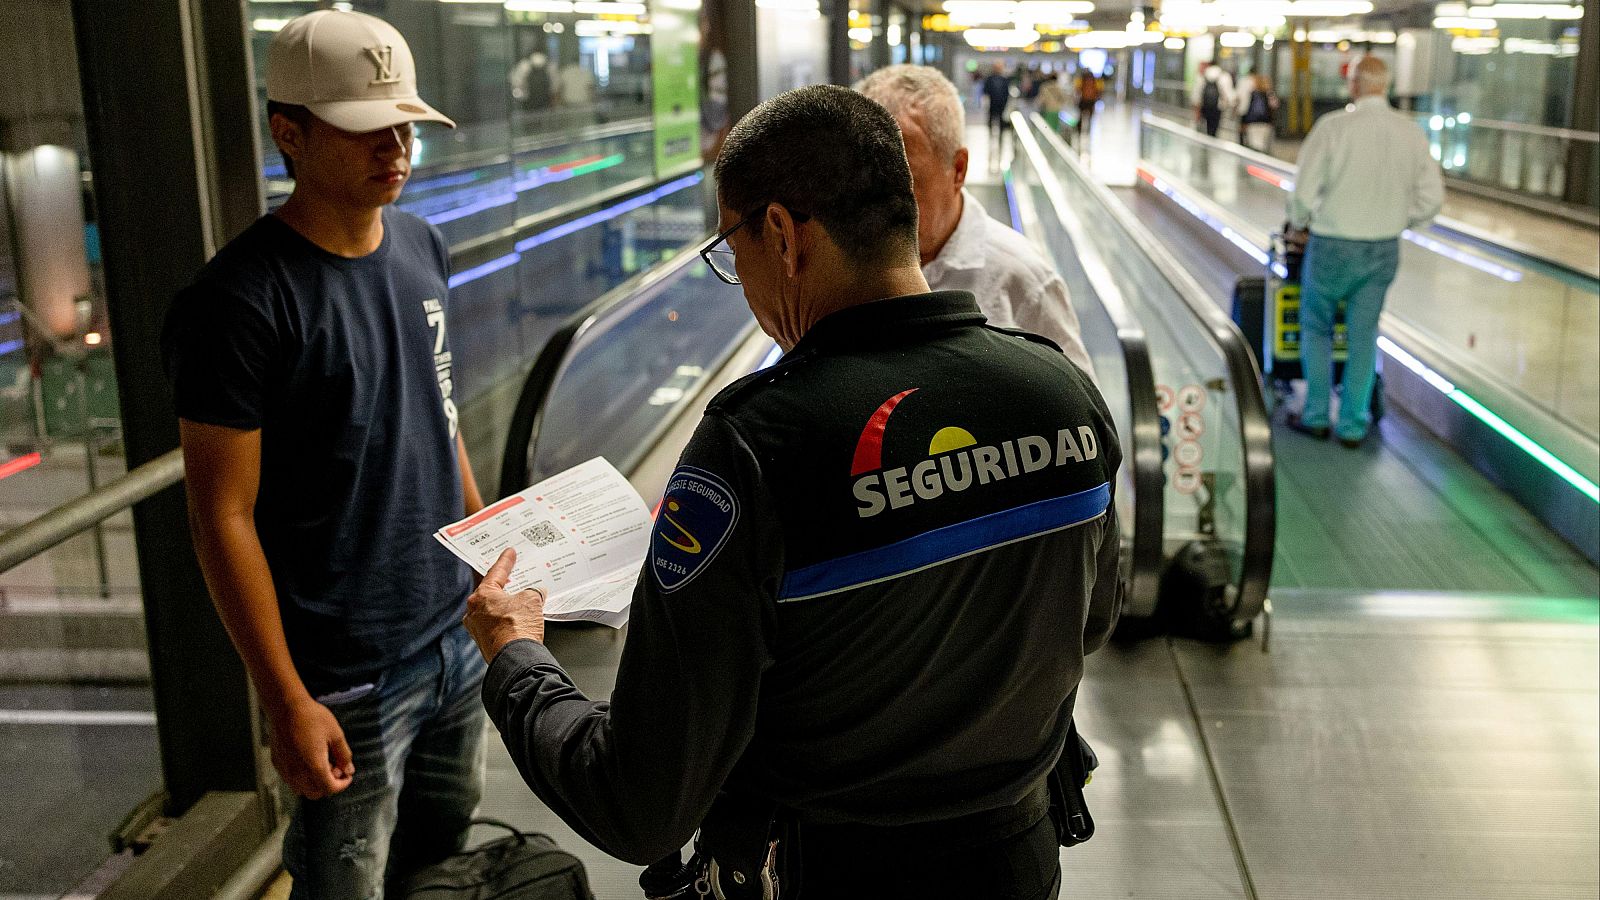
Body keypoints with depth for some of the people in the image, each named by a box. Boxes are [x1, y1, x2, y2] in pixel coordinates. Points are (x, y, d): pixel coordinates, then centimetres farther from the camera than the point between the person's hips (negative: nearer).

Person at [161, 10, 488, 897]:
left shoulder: (421, 246, 5)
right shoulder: (240, 299, -18)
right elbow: (223, 517, -17)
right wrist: (288, 704, -17)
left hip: (454, 633, 7)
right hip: (347, 678, -6)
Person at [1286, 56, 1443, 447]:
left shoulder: (1333, 126, -15)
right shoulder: (1412, 133, -2)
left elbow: (1305, 190, -15)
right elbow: (1432, 198, 1)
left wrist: (1298, 226, 4)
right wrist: (1397, 224, 16)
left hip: (1333, 246, -3)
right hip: (1384, 251, 3)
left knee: (1317, 327, 15)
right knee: (1363, 335, 12)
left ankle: (1317, 416, 18)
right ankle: (1353, 425, 17)